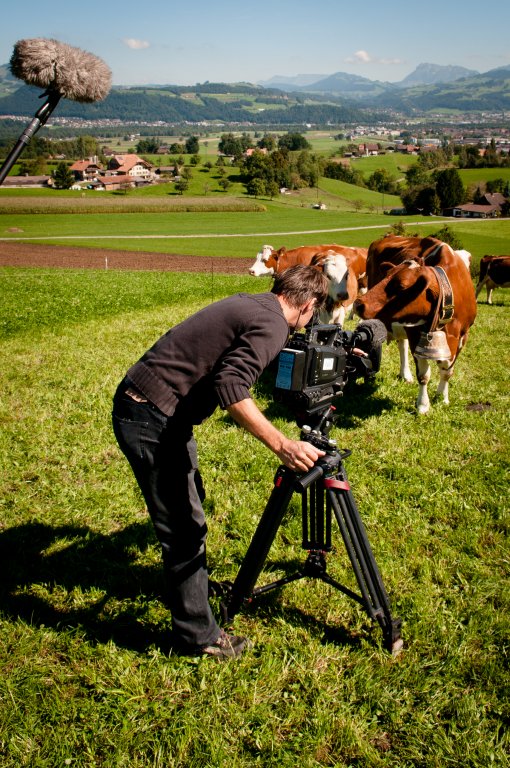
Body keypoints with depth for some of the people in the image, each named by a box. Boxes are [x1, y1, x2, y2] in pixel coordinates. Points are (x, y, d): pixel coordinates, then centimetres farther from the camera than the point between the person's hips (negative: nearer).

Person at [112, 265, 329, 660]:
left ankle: (194, 583, 45)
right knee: (185, 527, -1)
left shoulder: (250, 303, 13)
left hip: (140, 405, 10)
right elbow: (230, 388, -27)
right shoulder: (271, 324, -15)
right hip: (152, 418, -10)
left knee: (188, 506, 25)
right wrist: (281, 445, -30)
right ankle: (197, 635, 12)